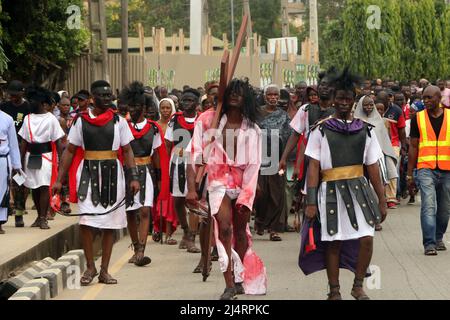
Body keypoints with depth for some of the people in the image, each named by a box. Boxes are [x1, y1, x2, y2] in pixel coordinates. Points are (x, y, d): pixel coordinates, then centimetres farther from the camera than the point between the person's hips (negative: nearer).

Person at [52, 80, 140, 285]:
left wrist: (134, 177, -6)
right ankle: (90, 267, 4)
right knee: (86, 222, -12)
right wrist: (59, 179, 2)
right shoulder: (81, 120, 3)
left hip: (112, 175, 1)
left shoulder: (118, 121, 4)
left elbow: (127, 151, 5)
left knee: (109, 225, 4)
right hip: (88, 174, -1)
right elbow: (70, 151, 6)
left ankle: (104, 270, 13)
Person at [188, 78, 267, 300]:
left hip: (243, 183, 2)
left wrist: (245, 195, -7)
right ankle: (229, 284, -17)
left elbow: (253, 164, 3)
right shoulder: (209, 120, 2)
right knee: (224, 227, -17)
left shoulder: (251, 128, 7)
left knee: (240, 231, 8)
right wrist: (192, 188, -7)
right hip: (219, 180, -2)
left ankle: (239, 280, 24)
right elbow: (196, 155, -1)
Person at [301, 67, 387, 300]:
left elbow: (372, 167, 10)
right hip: (331, 191, -2)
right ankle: (334, 291, 17)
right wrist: (311, 201, -7)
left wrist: (381, 200, 9)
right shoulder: (321, 130, 1)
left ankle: (358, 285, 10)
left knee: (366, 238, -9)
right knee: (333, 242, 4)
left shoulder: (364, 130, 8)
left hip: (358, 189, 2)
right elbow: (314, 167, -1)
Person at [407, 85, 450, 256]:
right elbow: (413, 146, 8)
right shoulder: (418, 118, 5)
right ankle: (429, 244, -15)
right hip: (426, 169, -1)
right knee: (428, 206, -14)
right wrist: (409, 174, 6)